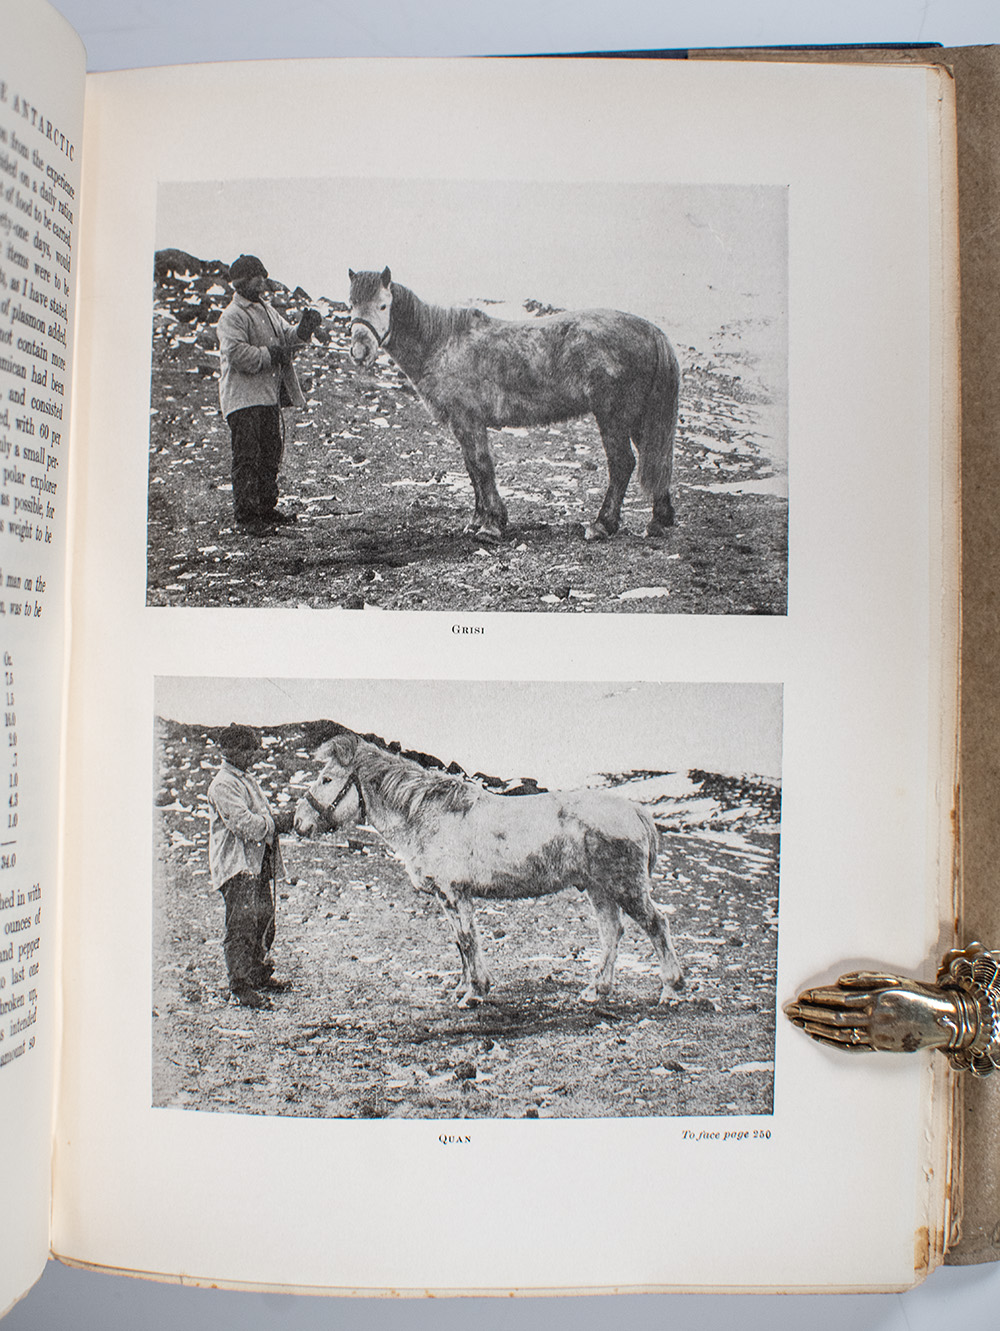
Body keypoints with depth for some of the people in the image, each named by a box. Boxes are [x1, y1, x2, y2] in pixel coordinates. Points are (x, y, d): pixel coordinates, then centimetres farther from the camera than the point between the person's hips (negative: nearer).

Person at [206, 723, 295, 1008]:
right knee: (242, 926, -8)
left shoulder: (245, 778, 18)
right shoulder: (223, 785, -14)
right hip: (238, 867, -10)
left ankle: (260, 975, 29)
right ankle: (241, 988, -1)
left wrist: (284, 818, 1)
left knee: (263, 921, 15)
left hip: (260, 863, 10)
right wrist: (280, 821, -17)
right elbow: (245, 824, -23)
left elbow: (263, 817, 20)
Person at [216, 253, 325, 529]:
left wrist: (304, 330, -1)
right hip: (244, 399, -9)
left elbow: (288, 338, 19)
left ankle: (267, 508, 24)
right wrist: (272, 354, -18)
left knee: (272, 453, 14)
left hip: (269, 396, 9)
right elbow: (238, 354, -22)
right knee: (247, 457, -7)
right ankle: (246, 514, -3)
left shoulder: (267, 310, 17)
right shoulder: (231, 317, -10)